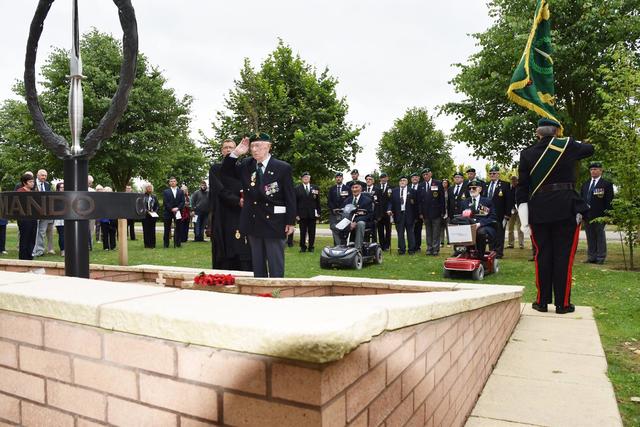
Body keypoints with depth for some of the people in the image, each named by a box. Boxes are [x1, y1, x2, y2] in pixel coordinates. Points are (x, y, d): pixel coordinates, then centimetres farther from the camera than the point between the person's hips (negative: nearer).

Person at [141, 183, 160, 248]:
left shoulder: (154, 196, 11)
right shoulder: (143, 196, 1)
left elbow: (158, 205, 11)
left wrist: (155, 211, -4)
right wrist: (145, 211, -15)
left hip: (153, 215, 2)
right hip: (145, 215, -2)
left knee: (152, 230, 3)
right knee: (146, 230, -1)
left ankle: (152, 244, 7)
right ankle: (147, 244, 4)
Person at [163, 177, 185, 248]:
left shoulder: (181, 191, 11)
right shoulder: (166, 191, 6)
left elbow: (182, 202, 3)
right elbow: (165, 202, -3)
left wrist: (177, 208, -12)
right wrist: (171, 209, -13)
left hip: (178, 212, 1)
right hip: (168, 212, -1)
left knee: (178, 228, 1)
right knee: (167, 229, 3)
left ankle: (177, 244, 6)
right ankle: (166, 244, 8)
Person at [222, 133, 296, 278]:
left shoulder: (283, 168, -7)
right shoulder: (246, 165, 6)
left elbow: (290, 198, -6)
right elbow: (226, 170, 12)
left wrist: (290, 222, -8)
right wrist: (236, 153, -4)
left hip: (274, 223, -4)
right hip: (253, 222, 5)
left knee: (276, 266, 4)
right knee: (257, 264, 13)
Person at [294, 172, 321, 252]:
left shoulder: (315, 188, 9)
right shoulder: (297, 188, 3)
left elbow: (318, 201, 9)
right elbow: (295, 202, 1)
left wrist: (318, 212, 2)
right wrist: (296, 214, -5)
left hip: (312, 214, 2)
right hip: (302, 214, -1)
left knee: (312, 232, 5)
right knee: (303, 232, 3)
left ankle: (311, 247, 14)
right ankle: (303, 247, 13)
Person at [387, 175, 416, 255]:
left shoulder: (411, 191, 5)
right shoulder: (394, 191, 8)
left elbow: (414, 202, 8)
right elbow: (390, 201, 2)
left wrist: (413, 202, -11)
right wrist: (389, 209, -11)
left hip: (408, 214, -1)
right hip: (398, 214, 1)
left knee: (410, 232, 4)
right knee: (400, 233, 5)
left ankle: (411, 249, 12)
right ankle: (402, 249, 12)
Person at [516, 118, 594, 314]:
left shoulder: (527, 154, 3)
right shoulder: (568, 145, 0)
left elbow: (522, 187, 0)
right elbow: (589, 149, 23)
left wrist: (525, 220, 2)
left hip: (538, 211, 1)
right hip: (567, 209, -1)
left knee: (543, 255, 8)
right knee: (564, 255, 4)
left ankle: (542, 301, 14)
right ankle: (562, 303, 9)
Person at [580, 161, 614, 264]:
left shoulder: (607, 184, -1)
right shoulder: (585, 184, 17)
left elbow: (609, 201, -6)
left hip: (599, 216, -5)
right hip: (587, 216, 5)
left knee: (600, 236, 1)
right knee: (590, 237, 9)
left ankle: (600, 258, 7)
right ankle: (591, 257, 15)